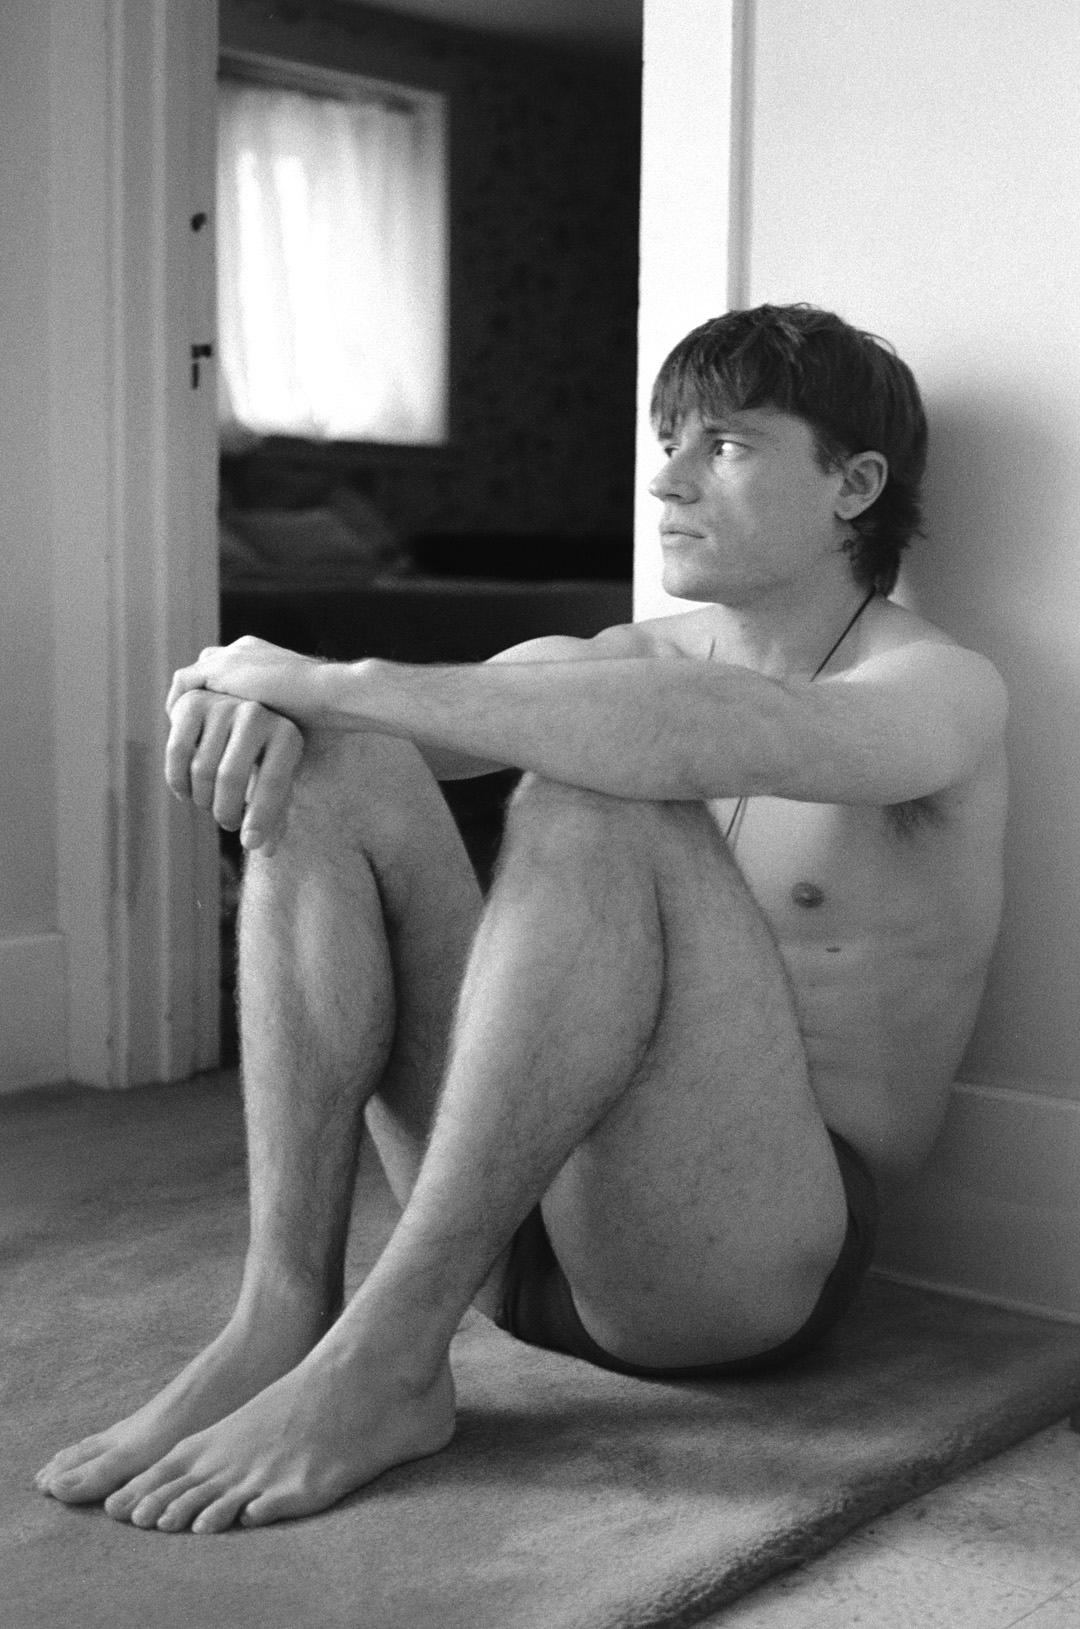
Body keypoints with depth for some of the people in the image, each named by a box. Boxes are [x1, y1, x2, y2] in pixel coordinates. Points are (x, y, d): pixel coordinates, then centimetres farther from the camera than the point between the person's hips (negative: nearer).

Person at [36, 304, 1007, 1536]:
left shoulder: (940, 688, -4)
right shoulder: (619, 663, 15)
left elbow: (725, 739, -27)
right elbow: (350, 714, 4)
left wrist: (343, 685, -26)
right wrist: (260, 696, -21)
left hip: (751, 1245, -5)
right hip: (521, 1223, 6)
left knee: (595, 801, -30)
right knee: (327, 767, -11)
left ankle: (384, 1356, -28)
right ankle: (280, 1315, -22)